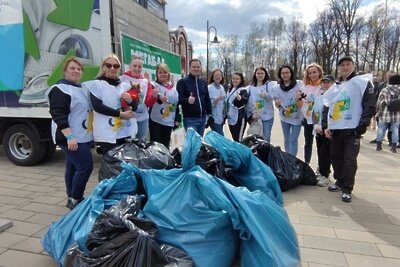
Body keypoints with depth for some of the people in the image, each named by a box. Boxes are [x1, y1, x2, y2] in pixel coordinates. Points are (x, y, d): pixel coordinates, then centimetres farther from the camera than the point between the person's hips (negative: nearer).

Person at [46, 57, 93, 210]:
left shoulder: (83, 89, 17)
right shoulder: (60, 89, -10)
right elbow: (58, 114, -20)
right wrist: (69, 136, -28)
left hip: (82, 136, 9)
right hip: (71, 137, -9)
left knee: (73, 167, 13)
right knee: (86, 166, -13)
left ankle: (72, 199, 22)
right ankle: (75, 200, 0)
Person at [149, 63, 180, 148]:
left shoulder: (173, 88, 14)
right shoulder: (154, 86, -5)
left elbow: (177, 104, 20)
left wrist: (177, 119, 12)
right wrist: (159, 97, -48)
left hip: (169, 121, 6)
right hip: (156, 121, -5)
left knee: (166, 145, 12)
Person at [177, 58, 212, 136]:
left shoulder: (203, 83, 15)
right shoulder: (182, 82, -4)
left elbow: (207, 100, 18)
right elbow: (178, 98, -13)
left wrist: (209, 114, 12)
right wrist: (187, 100, -33)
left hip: (202, 118, 6)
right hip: (190, 119, -6)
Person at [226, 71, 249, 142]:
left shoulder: (243, 90, -9)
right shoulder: (230, 89, 13)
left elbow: (244, 101, -27)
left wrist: (239, 98, -49)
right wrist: (226, 115, 23)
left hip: (239, 119, -7)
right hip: (231, 118, 8)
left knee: (238, 140, -8)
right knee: (234, 139, 15)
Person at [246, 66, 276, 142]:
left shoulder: (270, 84, 1)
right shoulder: (251, 87, 8)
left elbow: (272, 96, -15)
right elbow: (249, 101, 4)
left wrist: (266, 95, -37)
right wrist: (254, 112, -9)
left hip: (267, 116, -2)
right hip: (255, 116, 2)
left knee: (266, 138, 5)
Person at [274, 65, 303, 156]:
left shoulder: (298, 85, -11)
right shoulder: (277, 88, -3)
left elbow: (300, 105, -11)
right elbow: (277, 106, 4)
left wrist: (298, 99, -33)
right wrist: (277, 104, -19)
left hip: (297, 117, -3)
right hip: (284, 118, 3)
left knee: (293, 140, -1)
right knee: (287, 140, 15)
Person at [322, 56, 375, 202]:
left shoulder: (363, 82, -1)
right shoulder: (334, 88, 15)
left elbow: (370, 107, -7)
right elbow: (326, 108, 16)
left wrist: (361, 127, -15)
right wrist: (325, 126, 4)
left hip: (352, 130, -5)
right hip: (335, 130, 6)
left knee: (349, 160, -4)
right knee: (335, 157, 12)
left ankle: (347, 189, 7)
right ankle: (339, 182, 29)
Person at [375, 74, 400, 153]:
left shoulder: (385, 90, -4)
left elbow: (379, 103, -3)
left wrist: (378, 112, 7)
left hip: (385, 114, -1)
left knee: (381, 129, 8)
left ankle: (378, 145, 12)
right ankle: (393, 147, 10)